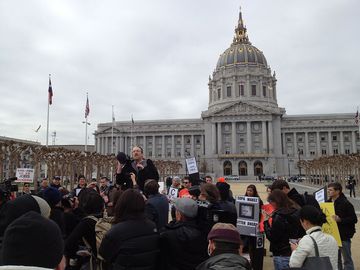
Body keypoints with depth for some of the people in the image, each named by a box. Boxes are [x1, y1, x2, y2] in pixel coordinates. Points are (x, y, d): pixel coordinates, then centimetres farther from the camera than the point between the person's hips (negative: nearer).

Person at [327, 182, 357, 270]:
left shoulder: (346, 203, -13)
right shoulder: (328, 203, 6)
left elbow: (354, 219, -16)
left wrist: (340, 219, -26)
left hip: (344, 236, -6)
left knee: (347, 259, 5)